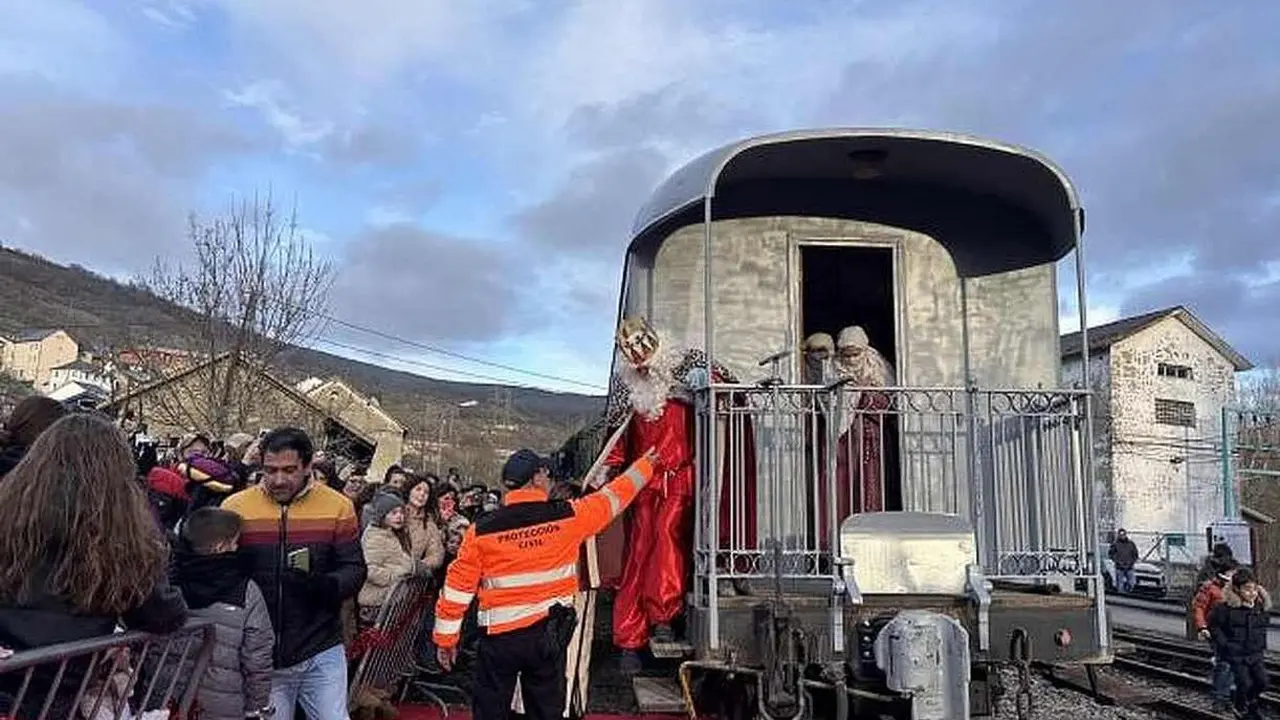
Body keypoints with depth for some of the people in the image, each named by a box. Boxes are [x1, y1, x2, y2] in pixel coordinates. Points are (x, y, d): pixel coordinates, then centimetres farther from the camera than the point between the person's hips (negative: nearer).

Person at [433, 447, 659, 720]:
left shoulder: (481, 530, -7)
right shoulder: (569, 516, -8)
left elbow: (458, 587, -3)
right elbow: (614, 495, 6)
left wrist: (445, 638, 7)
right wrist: (645, 464, 22)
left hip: (499, 637, 0)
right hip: (549, 634, 1)